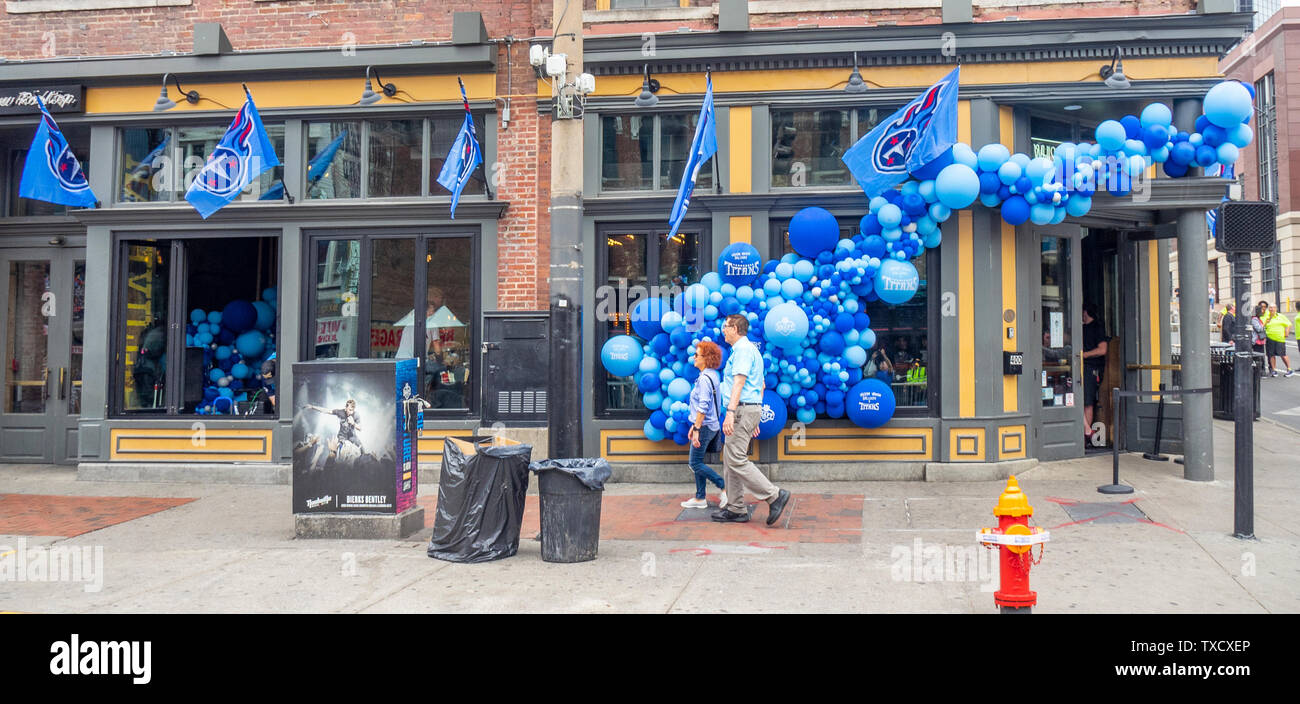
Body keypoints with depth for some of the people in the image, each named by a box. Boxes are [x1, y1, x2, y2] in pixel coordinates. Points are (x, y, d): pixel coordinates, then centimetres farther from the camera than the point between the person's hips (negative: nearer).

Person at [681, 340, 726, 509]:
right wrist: (694, 425, 22)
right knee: (697, 462, 13)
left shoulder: (705, 378, -17)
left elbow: (703, 407, -23)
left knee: (695, 463, -4)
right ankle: (700, 499, 17)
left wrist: (697, 429, -22)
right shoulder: (713, 376, 13)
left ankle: (725, 487, -5)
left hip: (705, 426, -10)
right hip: (710, 425, 10)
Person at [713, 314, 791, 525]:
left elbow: (739, 382, -22)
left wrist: (730, 412, -29)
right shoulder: (749, 349, 23)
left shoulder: (743, 349, -10)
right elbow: (761, 386, 25)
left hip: (743, 408, -11)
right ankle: (736, 509, 13)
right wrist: (754, 420, 25)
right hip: (751, 407, 11)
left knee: (737, 460, -13)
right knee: (730, 459, 11)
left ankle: (774, 496, -13)